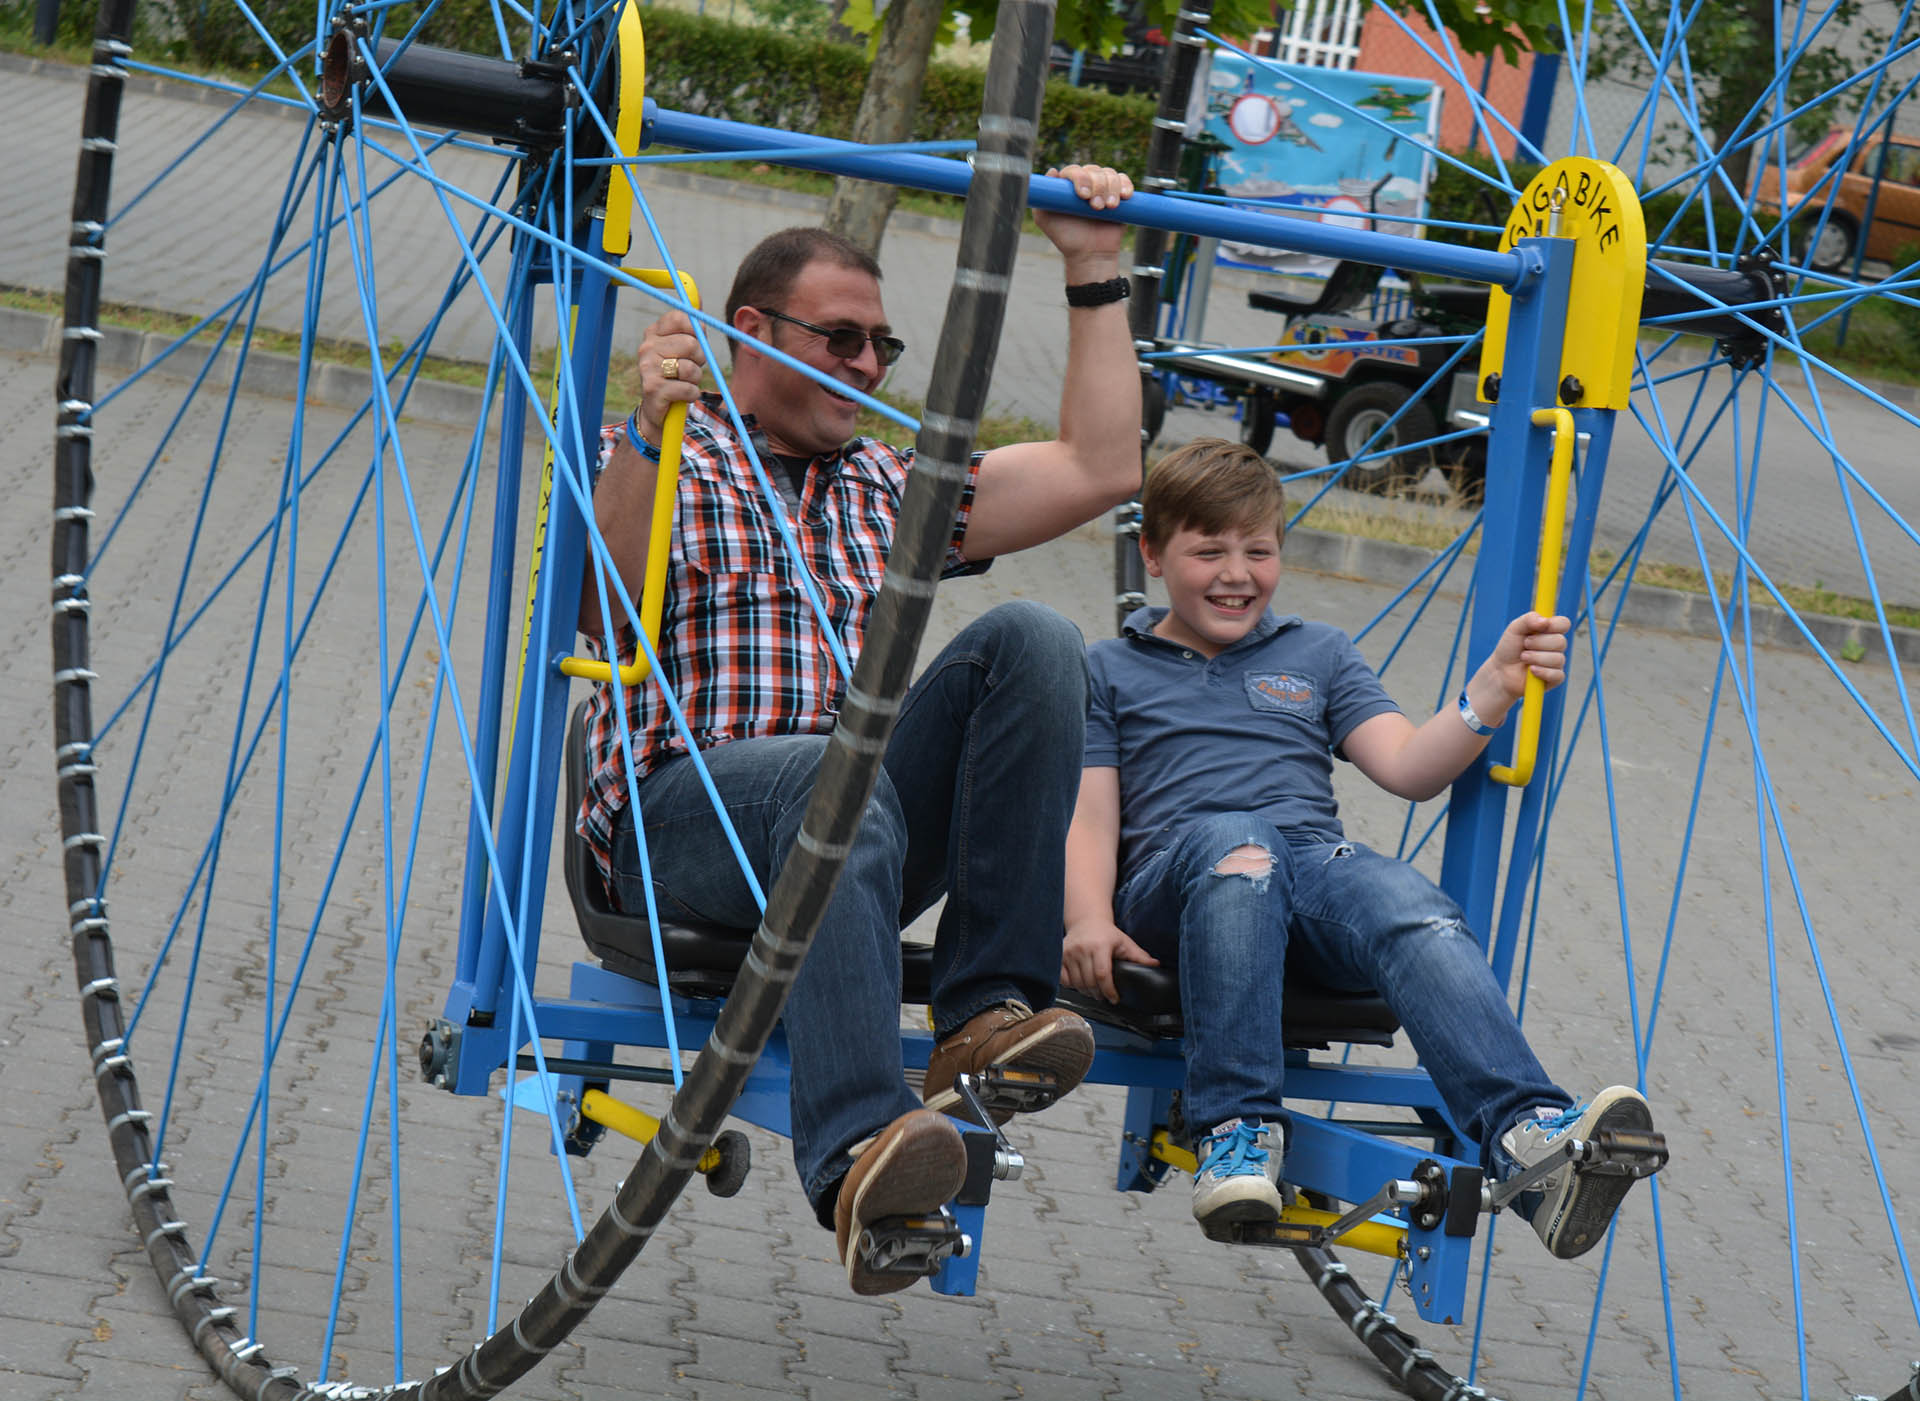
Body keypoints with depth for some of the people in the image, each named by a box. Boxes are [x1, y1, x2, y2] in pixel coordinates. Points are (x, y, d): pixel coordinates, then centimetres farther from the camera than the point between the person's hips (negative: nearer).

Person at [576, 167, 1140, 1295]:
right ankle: (855, 1155, -56)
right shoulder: (648, 462, 13)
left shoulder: (888, 489, 28)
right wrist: (649, 436, -22)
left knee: (1031, 639, -20)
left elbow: (1101, 470, 20)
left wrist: (1094, 271, 18)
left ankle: (992, 1006, -27)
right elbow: (607, 618, -8)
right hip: (682, 809, -4)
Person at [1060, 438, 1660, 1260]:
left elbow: (1410, 769, 14)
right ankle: (1235, 1132, -45)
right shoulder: (1110, 671, 24)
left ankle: (1528, 1133, -58)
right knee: (1234, 842, -40)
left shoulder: (1318, 655, 29)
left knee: (1414, 909, -34)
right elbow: (1090, 817, 11)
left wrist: (1495, 689, -3)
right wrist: (1089, 920, -9)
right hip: (1172, 877, -2)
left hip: (1320, 862, 2)